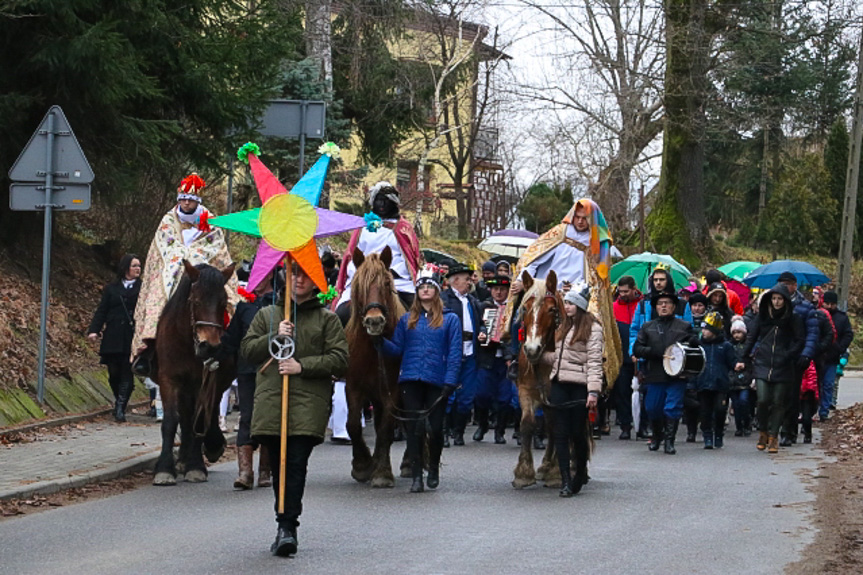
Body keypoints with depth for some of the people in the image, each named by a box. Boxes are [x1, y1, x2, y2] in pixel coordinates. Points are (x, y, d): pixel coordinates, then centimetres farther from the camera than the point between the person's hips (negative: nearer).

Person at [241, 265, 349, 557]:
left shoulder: (326, 319, 9)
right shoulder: (267, 315, 17)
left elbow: (340, 359, 1)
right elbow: (247, 350, 10)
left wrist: (303, 366, -10)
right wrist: (274, 338, -6)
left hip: (309, 402, -3)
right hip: (270, 401, 3)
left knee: (296, 464, -14)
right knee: (278, 466, 7)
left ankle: (287, 526, -17)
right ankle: (286, 527, 17)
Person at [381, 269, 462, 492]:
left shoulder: (450, 320, 5)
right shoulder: (407, 320, 12)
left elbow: (454, 354, -1)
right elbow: (397, 349, 8)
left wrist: (450, 382, -11)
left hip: (436, 381, -1)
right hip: (411, 381, 1)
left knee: (436, 428, 3)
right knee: (415, 428, -3)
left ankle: (433, 468, 26)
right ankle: (416, 476, 1)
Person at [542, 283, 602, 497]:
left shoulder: (592, 328, -6)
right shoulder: (564, 327, 18)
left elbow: (594, 361, -12)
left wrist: (593, 391, -19)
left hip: (579, 386, -6)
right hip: (560, 384, 6)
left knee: (578, 432, 2)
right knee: (561, 433, -1)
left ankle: (581, 473, 23)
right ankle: (565, 481, 0)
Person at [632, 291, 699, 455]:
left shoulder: (684, 326, 10)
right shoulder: (648, 327, 14)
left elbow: (696, 346, 8)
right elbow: (637, 349, 5)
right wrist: (656, 353, -10)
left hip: (677, 375, -2)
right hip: (655, 375, 2)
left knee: (673, 408, -9)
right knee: (653, 409, 7)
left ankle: (669, 441, -2)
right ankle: (657, 435, 31)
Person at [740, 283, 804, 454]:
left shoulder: (793, 318, 2)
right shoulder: (763, 315, 8)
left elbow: (800, 341, 4)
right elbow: (751, 337, 13)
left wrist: (788, 356, -9)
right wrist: (743, 359, 8)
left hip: (782, 367, -1)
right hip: (762, 364, 1)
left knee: (778, 403, 1)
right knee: (763, 400, -10)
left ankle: (773, 437, 11)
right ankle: (763, 432, 11)